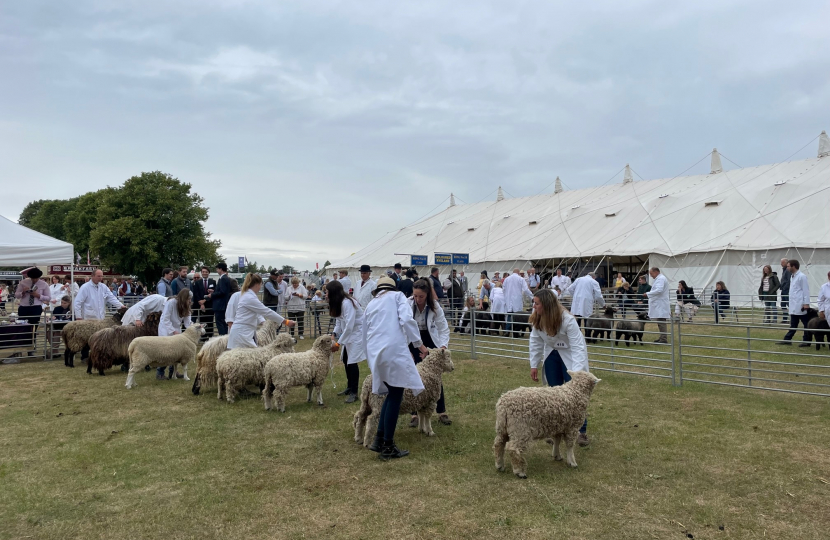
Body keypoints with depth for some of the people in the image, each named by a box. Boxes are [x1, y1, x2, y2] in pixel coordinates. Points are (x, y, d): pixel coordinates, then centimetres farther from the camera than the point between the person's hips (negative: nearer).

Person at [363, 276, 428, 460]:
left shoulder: (370, 305, 27)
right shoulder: (397, 296, 12)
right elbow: (406, 319, -7)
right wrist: (419, 343, -4)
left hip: (375, 353, 6)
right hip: (393, 350, -6)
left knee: (391, 394, 19)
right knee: (395, 397, 2)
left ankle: (379, 440, 18)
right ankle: (388, 447, 5)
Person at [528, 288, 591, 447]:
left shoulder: (567, 320, -33)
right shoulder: (537, 319, -15)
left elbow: (578, 347, -34)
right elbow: (536, 342, -3)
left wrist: (577, 372, -42)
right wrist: (534, 365, -1)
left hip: (570, 355, -5)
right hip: (552, 354, 5)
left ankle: (582, 431, 5)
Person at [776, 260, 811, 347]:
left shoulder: (802, 276, -11)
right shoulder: (792, 276, 16)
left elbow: (806, 290, -14)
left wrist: (806, 303, -18)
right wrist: (789, 305, 19)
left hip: (800, 306, -9)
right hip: (794, 305, 9)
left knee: (806, 323, 3)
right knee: (793, 324, 10)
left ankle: (806, 341, 8)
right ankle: (787, 339, 11)